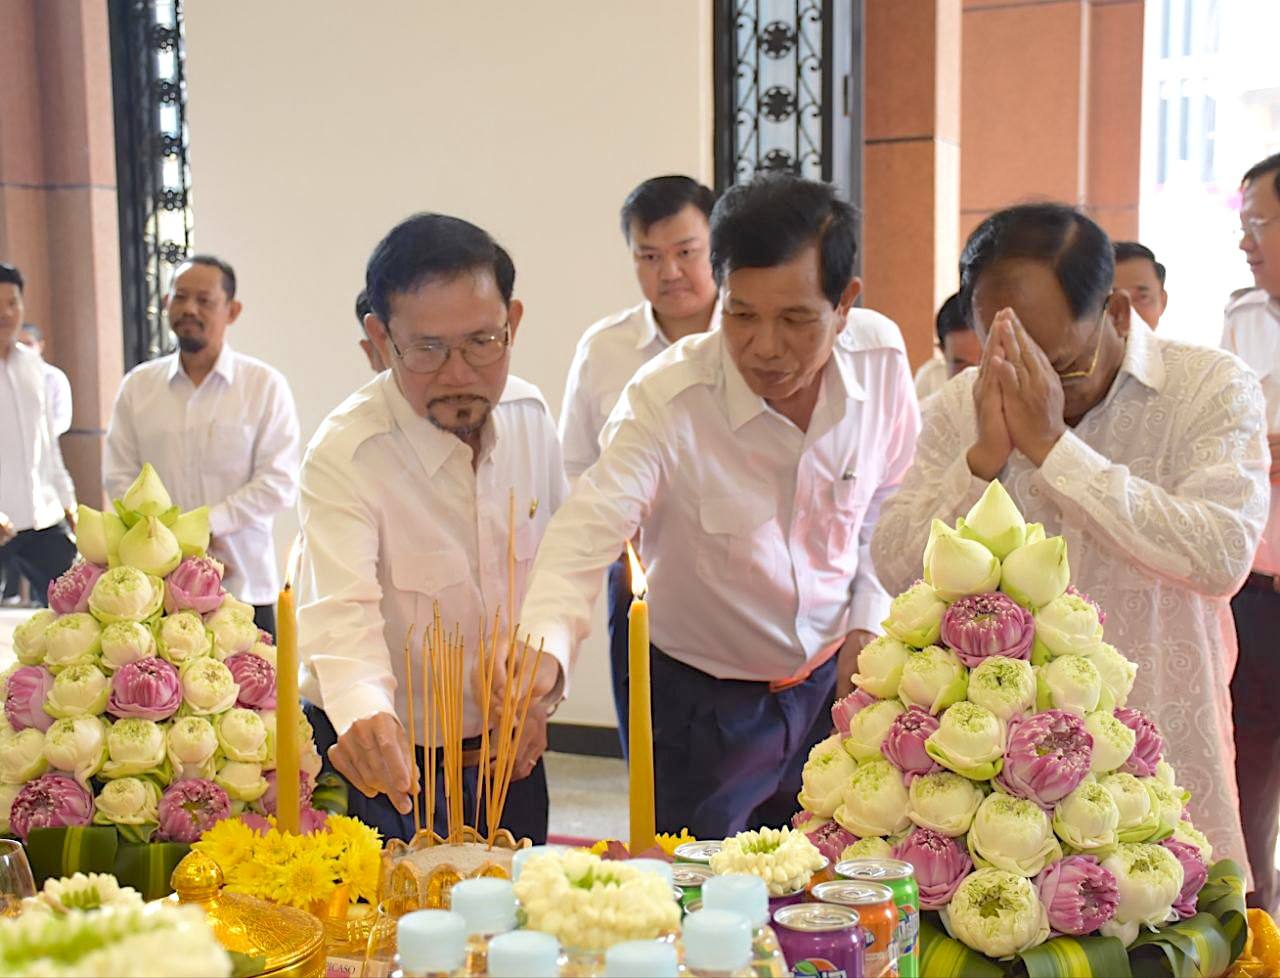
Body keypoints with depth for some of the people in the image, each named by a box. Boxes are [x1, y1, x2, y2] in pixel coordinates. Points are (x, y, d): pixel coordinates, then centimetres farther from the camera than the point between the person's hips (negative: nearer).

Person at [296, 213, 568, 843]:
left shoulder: (530, 417, -5)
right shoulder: (344, 454, -22)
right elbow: (340, 609, -36)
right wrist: (364, 715, -54)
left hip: (507, 756, 5)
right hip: (385, 767, -5)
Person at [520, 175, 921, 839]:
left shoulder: (881, 357, -10)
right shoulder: (667, 399, -23)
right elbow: (589, 527, -34)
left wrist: (869, 624, -2)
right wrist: (543, 649, -51)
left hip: (836, 681, 3)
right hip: (704, 703, -3)